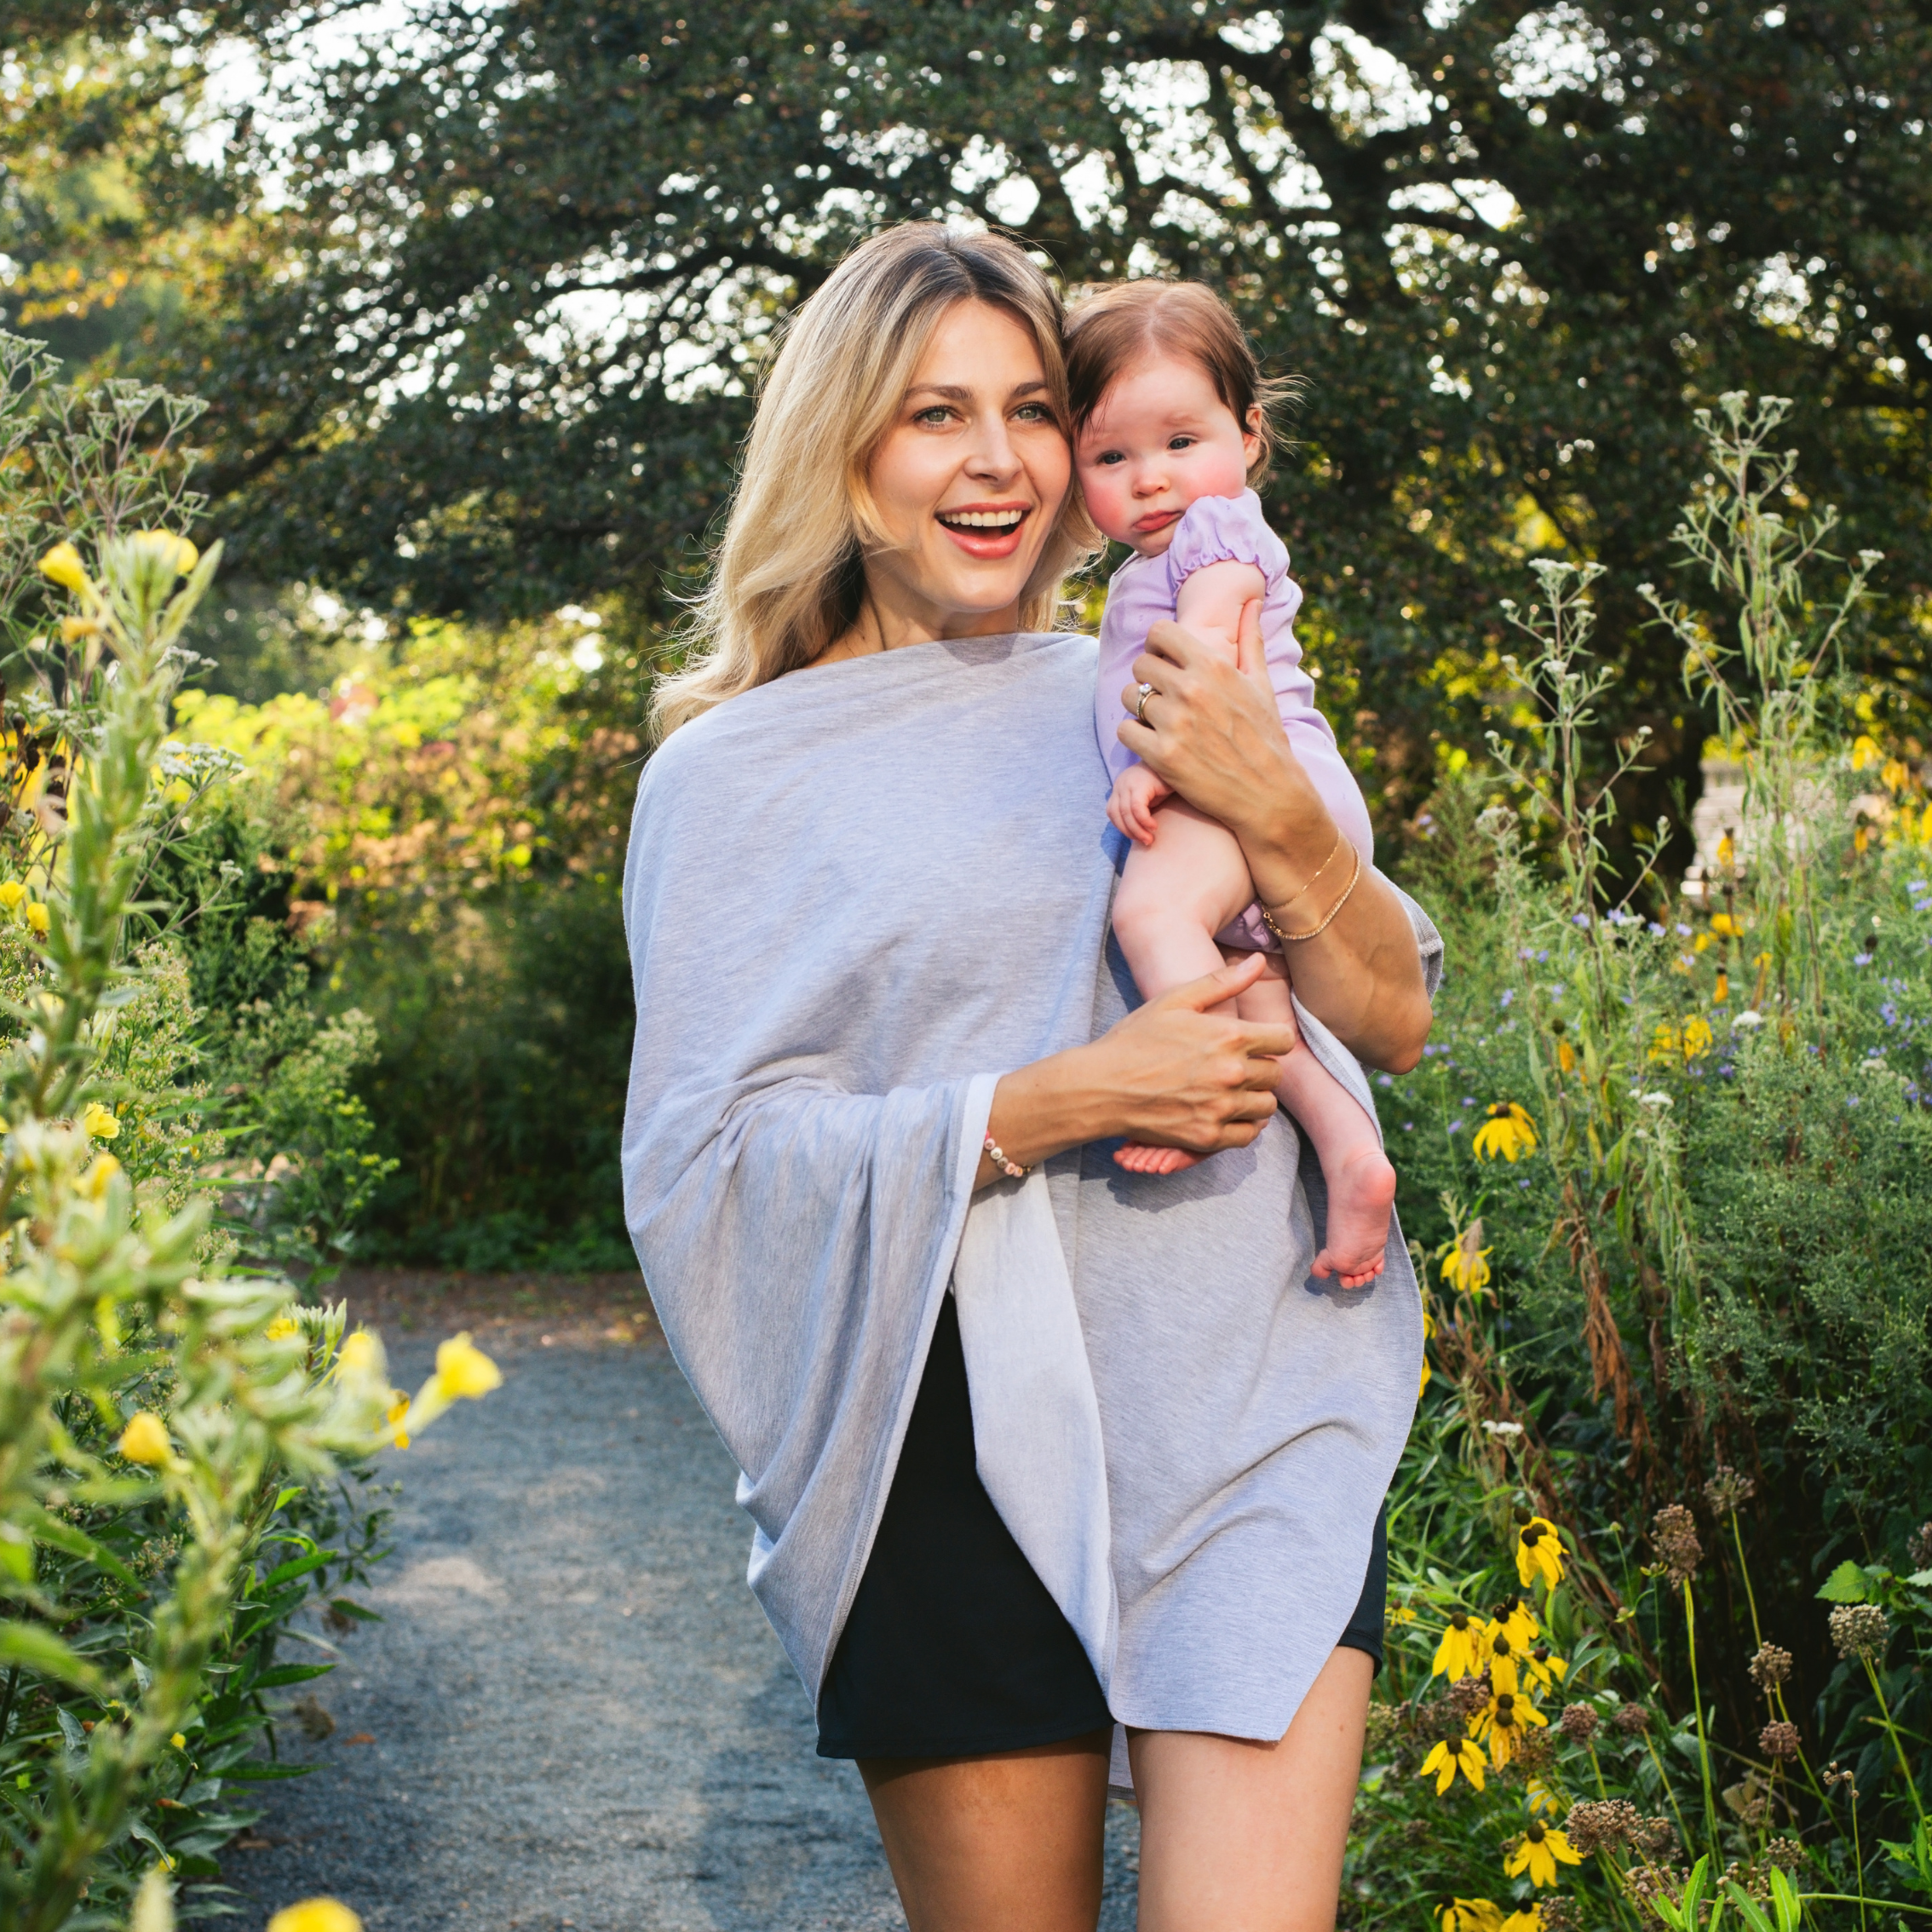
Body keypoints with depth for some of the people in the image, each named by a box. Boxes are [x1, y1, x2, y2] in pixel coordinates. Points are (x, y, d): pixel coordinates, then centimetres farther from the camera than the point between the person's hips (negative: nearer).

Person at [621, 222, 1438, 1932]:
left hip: (1250, 1412, 2)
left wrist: (1280, 815, -10)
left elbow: (1394, 1024, 10)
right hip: (957, 1453, -1)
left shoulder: (1151, 702, 11)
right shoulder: (739, 771, 3)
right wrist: (1063, 1101, -16)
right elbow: (707, 1152, -4)